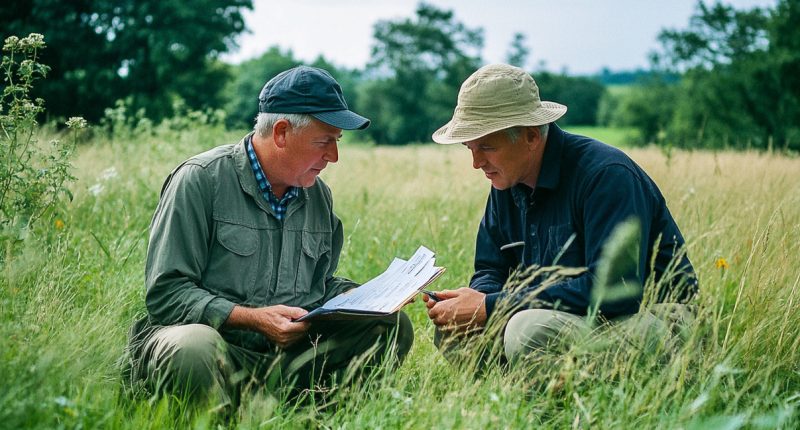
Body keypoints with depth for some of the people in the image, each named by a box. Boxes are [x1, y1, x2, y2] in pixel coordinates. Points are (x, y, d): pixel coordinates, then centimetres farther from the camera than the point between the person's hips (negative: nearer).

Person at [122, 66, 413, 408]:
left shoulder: (318, 196, 13)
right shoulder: (201, 180, -9)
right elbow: (166, 293, -13)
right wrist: (253, 318, -22)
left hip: (287, 352, 6)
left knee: (392, 326, -10)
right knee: (194, 346, -41)